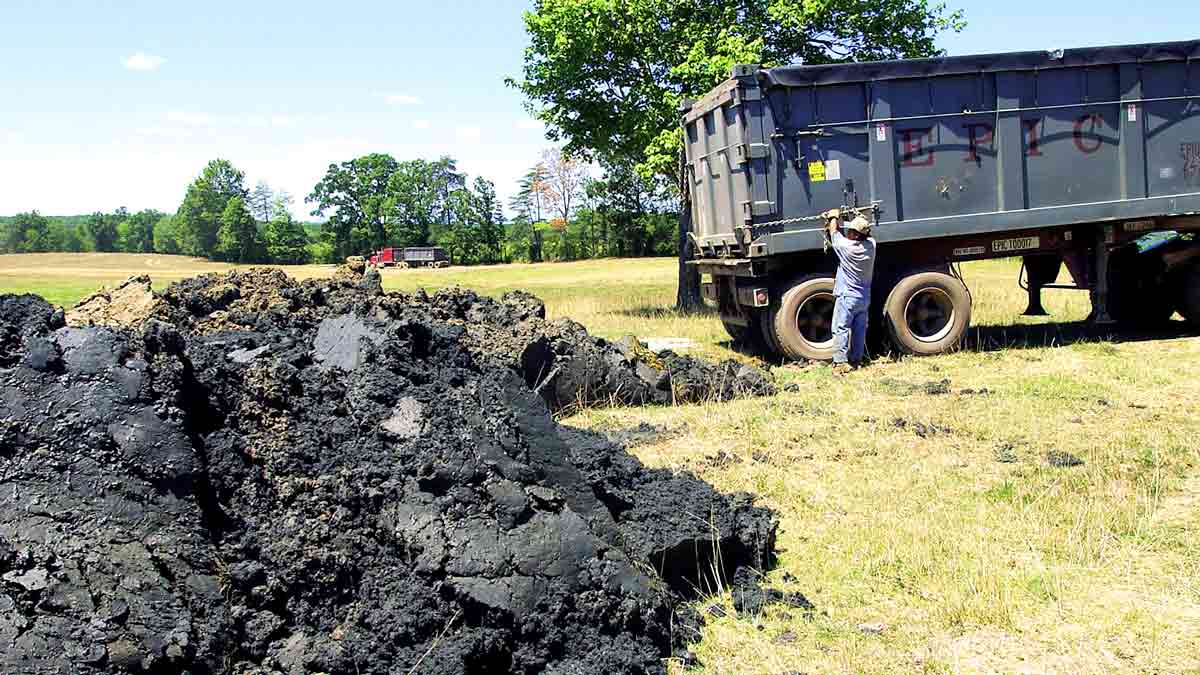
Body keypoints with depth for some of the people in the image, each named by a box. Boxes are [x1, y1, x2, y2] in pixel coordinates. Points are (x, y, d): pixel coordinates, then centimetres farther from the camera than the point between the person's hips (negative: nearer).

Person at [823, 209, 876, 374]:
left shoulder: (845, 246, -21)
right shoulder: (871, 244, -6)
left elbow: (834, 231, -3)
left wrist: (834, 217, 17)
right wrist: (838, 219, 18)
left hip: (847, 297, -6)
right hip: (864, 297, 6)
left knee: (841, 329, -3)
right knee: (859, 329, 12)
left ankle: (840, 362, -8)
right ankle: (856, 360, 20)